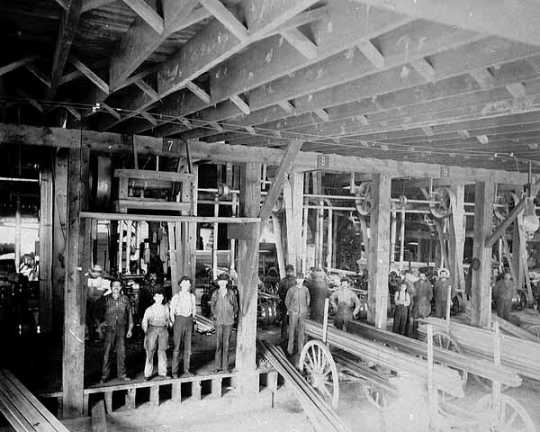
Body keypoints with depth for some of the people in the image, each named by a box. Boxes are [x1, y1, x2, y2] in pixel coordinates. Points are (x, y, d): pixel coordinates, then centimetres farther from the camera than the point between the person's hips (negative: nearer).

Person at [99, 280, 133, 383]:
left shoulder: (125, 299, 5)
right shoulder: (106, 299, 2)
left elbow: (129, 314, 9)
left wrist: (130, 329, 8)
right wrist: (101, 324, -2)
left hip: (122, 329, 1)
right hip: (110, 329, -1)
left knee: (122, 352, 5)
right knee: (107, 352, -2)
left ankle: (122, 374, 16)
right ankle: (104, 375, 7)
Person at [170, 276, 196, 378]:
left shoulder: (192, 296, 8)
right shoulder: (176, 296, -5)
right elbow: (172, 311, -2)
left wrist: (191, 319, 14)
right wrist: (173, 323, -3)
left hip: (189, 321, 4)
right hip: (179, 320, -4)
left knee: (187, 346, 7)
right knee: (177, 346, -3)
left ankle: (186, 370, 15)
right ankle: (174, 371, 4)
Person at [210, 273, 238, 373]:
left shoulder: (231, 293, -1)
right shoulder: (215, 294, 1)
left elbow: (236, 306, 11)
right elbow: (212, 306, 15)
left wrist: (233, 315, 2)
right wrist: (214, 315, 6)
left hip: (228, 322, -1)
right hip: (218, 321, 1)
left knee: (226, 344, 1)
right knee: (218, 344, 1)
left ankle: (225, 367, 9)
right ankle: (218, 366, 9)